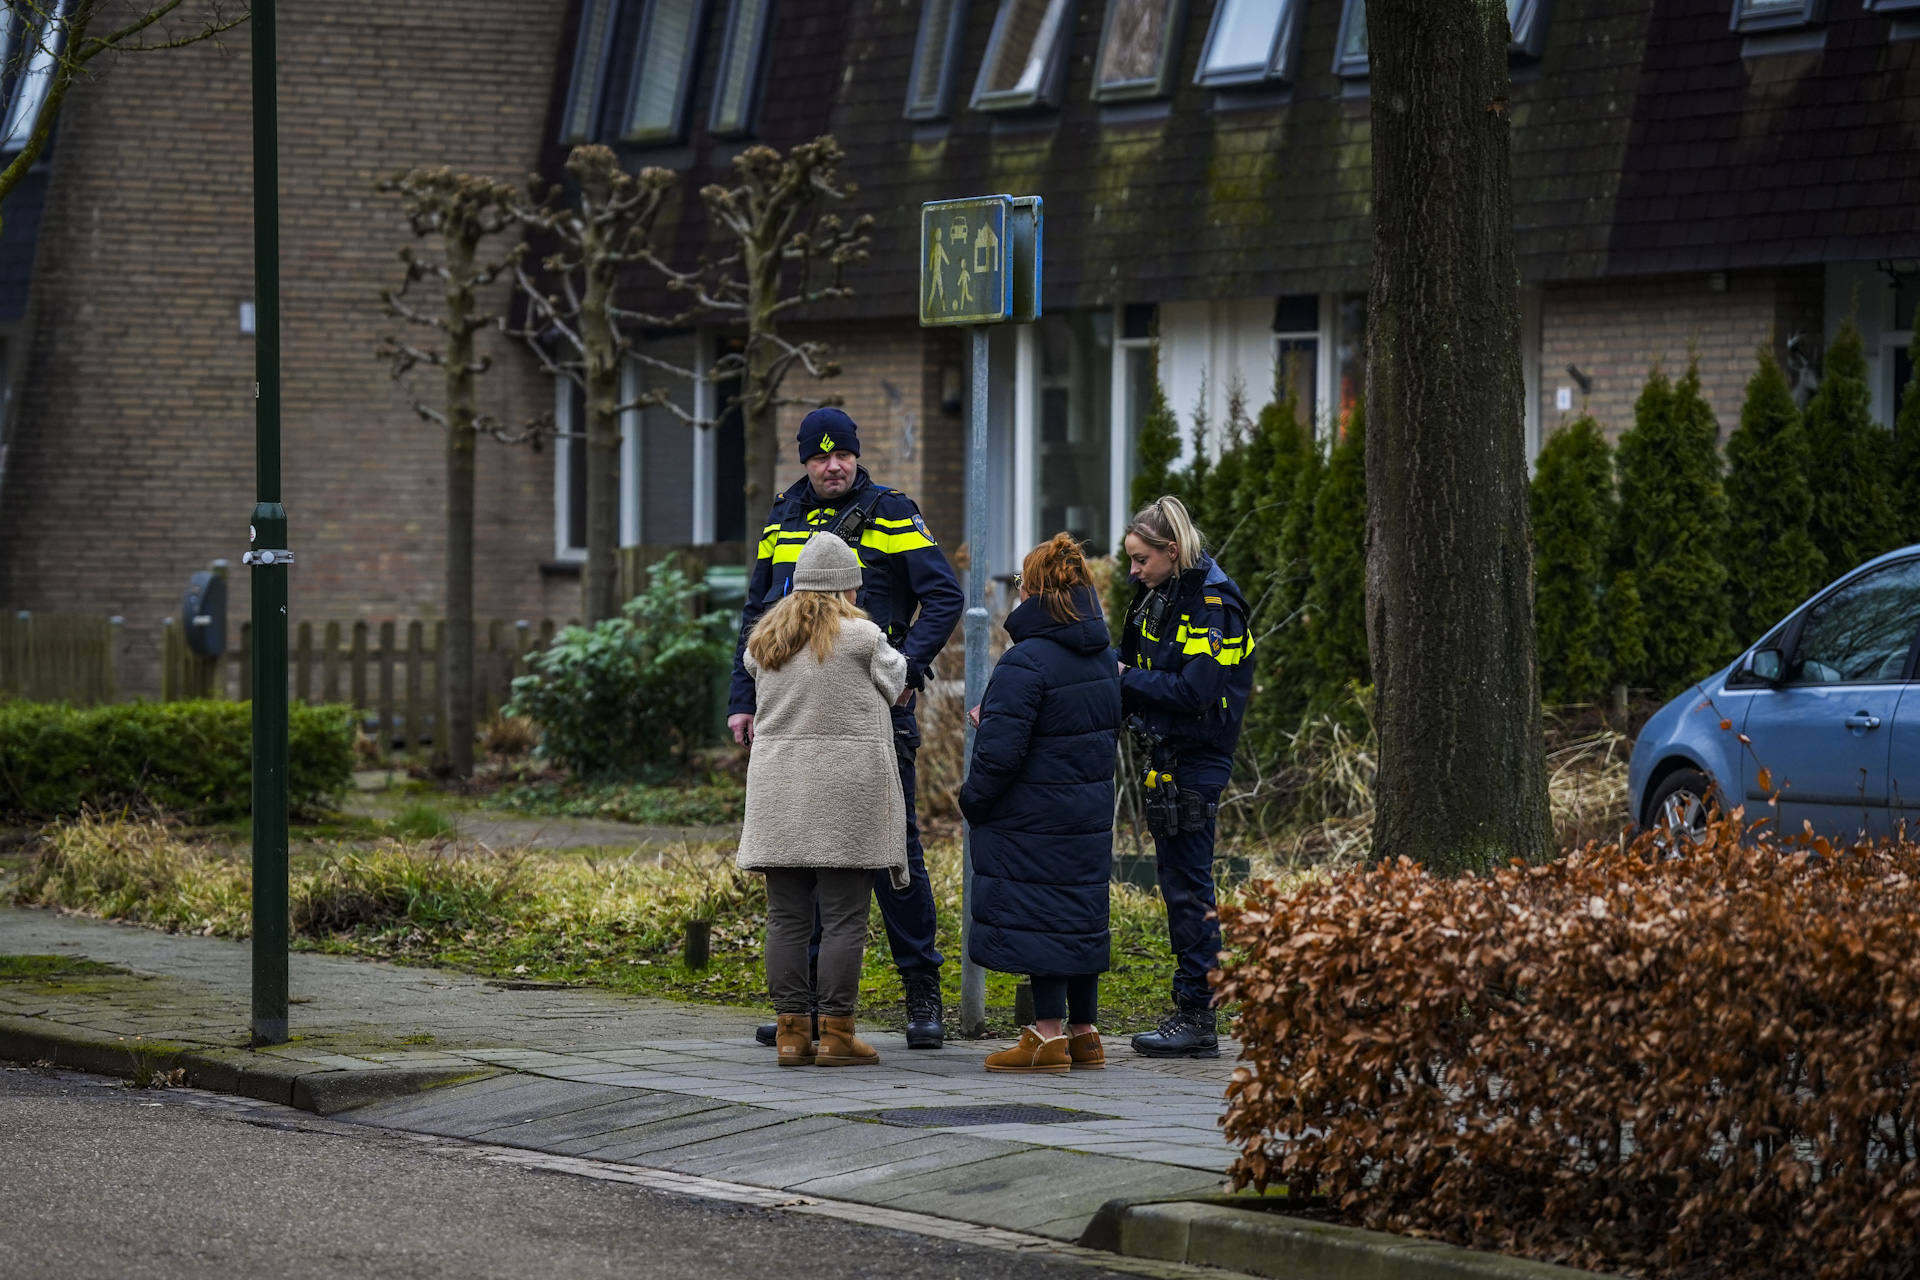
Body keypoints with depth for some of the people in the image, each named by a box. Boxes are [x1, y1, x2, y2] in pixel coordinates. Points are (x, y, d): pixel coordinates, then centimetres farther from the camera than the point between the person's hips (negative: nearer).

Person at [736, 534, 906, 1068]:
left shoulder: (764, 640, 8)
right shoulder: (862, 637, -4)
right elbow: (894, 681, 11)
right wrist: (899, 662, 32)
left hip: (778, 787, 5)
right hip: (847, 788, -5)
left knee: (787, 917, 7)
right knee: (844, 917, -2)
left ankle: (791, 1029, 7)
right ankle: (835, 1032, -2)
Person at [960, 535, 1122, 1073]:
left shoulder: (1026, 662, -19)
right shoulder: (1103, 658, 7)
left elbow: (1000, 750, -22)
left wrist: (974, 801, -4)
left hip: (1034, 817, -8)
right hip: (1090, 815, 8)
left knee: (1037, 918, -2)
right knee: (1082, 915, 14)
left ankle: (1048, 1036, -2)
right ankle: (1085, 1032, 20)